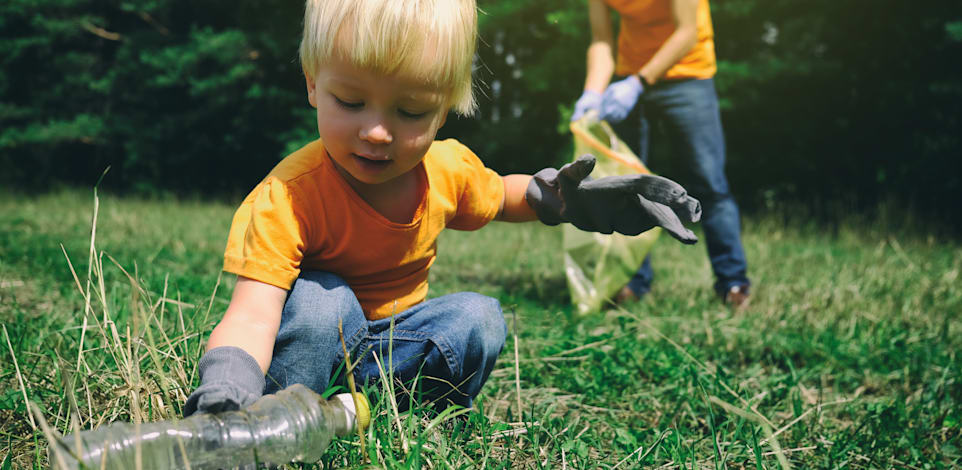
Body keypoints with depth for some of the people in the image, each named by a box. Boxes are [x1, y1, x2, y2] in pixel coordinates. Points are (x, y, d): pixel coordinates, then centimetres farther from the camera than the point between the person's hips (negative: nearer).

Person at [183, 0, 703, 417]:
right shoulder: (288, 198, -31)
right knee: (318, 301, -34)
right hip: (316, 343, -4)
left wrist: (557, 196, -8)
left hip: (396, 337, 4)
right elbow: (252, 314, -40)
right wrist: (225, 388, -60)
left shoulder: (450, 168, -13)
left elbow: (498, 196, 11)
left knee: (479, 318, -17)